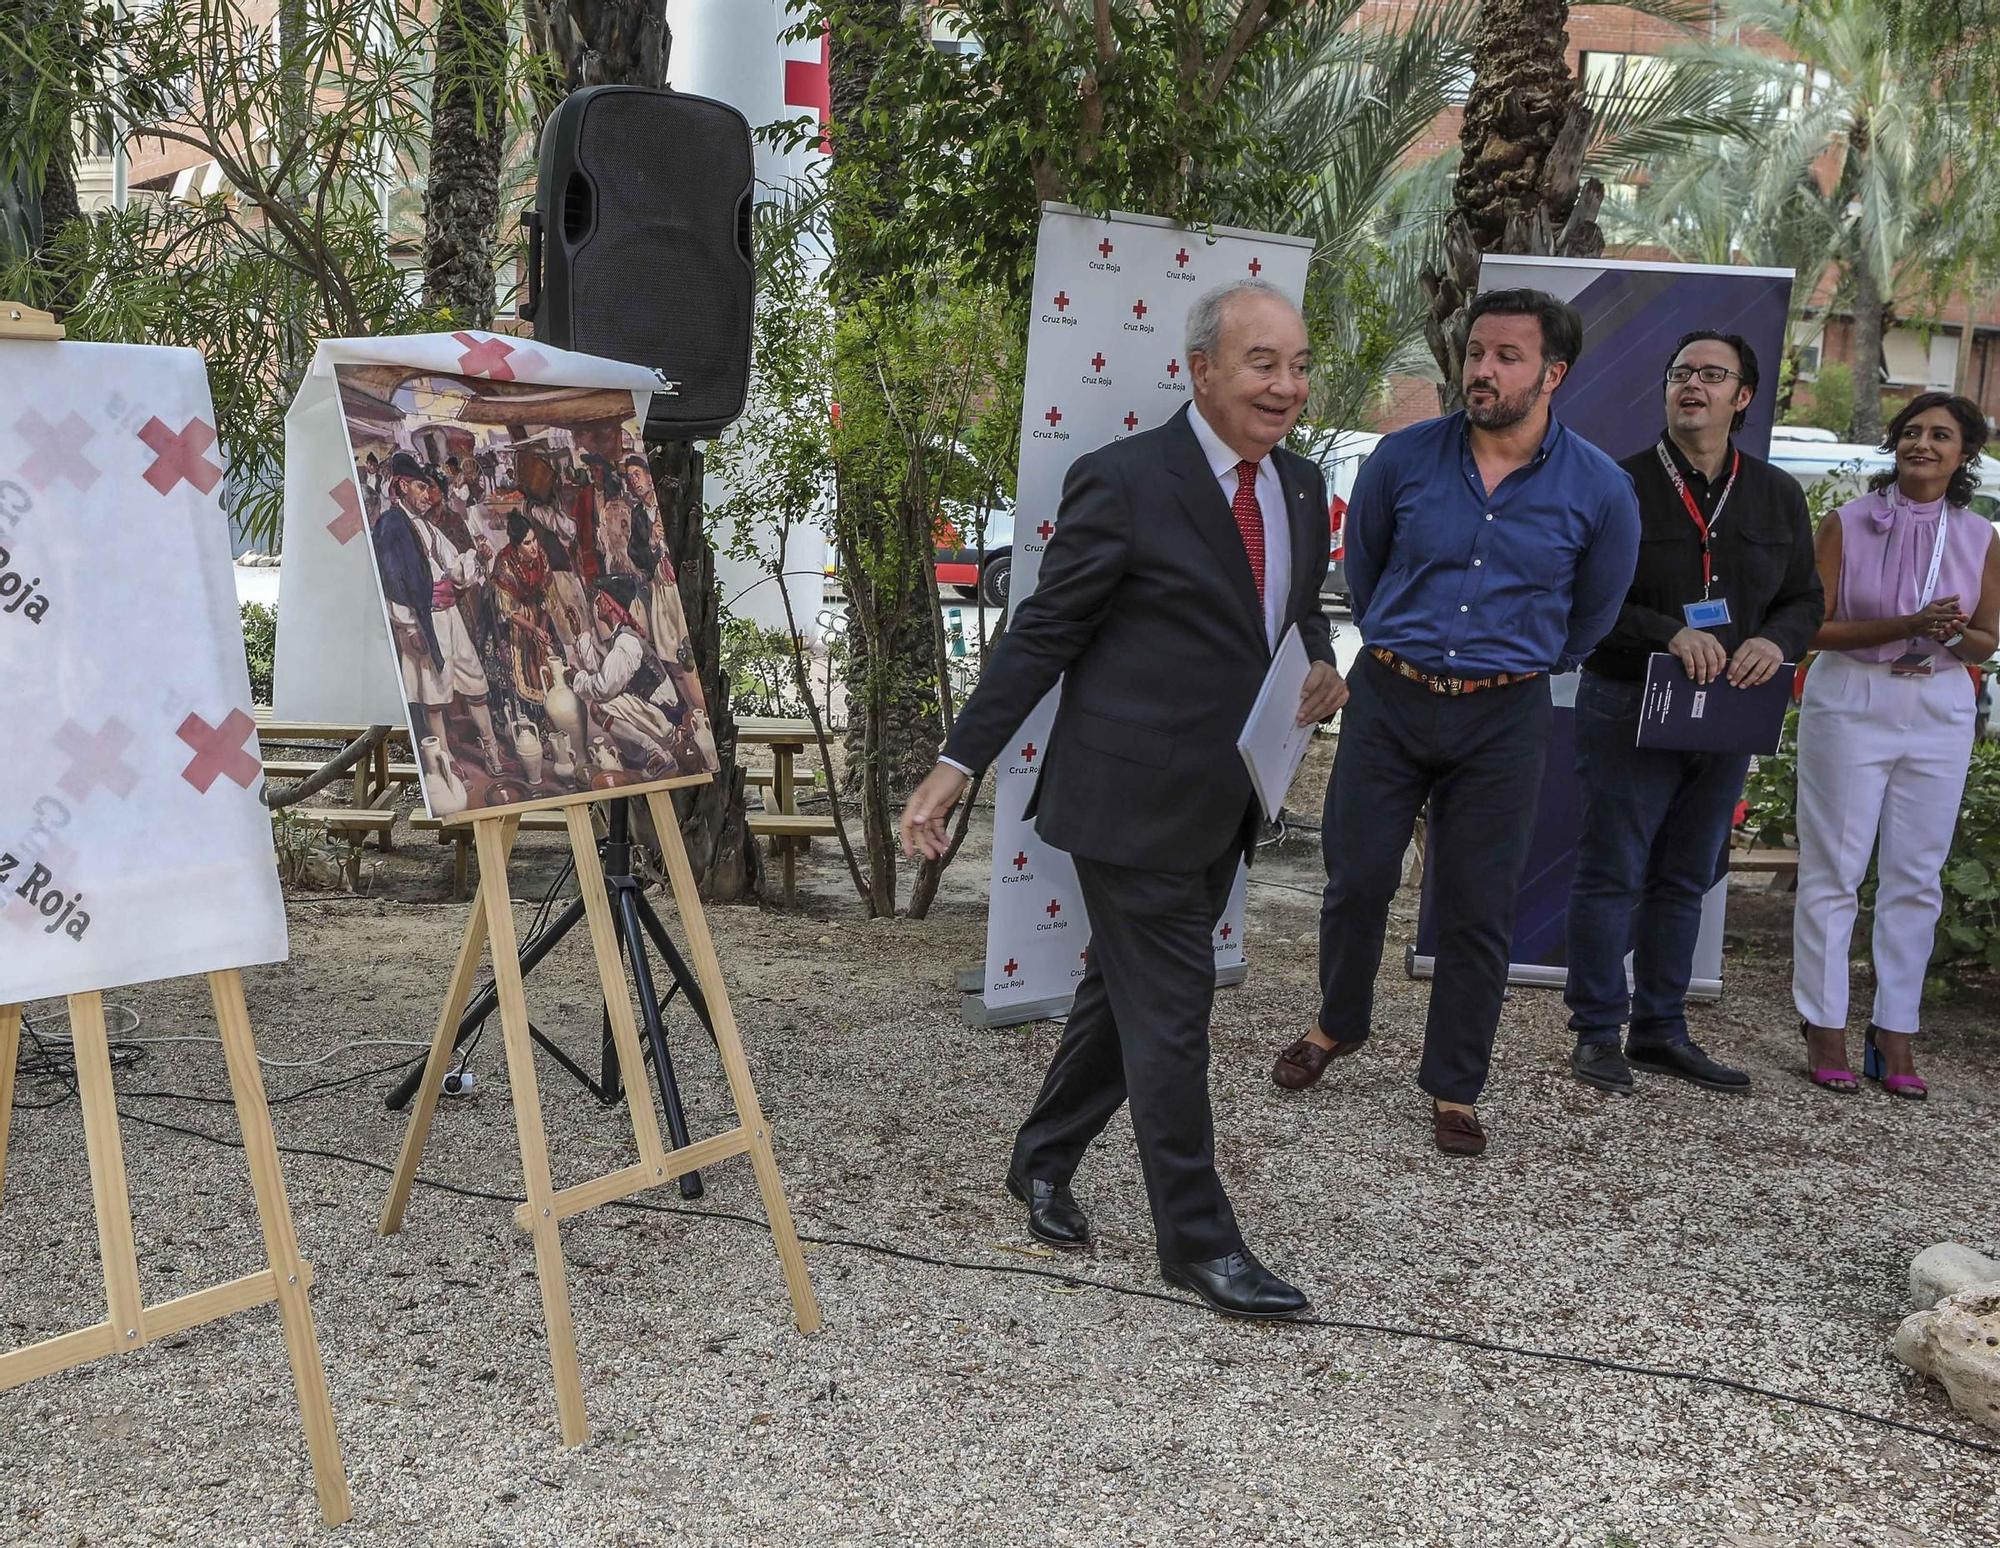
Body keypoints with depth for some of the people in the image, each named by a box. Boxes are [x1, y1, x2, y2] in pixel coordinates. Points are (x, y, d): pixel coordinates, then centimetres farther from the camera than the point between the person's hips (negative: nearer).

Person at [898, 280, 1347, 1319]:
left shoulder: (1300, 486, 8)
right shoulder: (1122, 482, -14)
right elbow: (1044, 632, -11)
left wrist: (1321, 668, -2)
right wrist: (959, 763, -12)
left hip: (1224, 804, 8)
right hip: (1132, 796, -7)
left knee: (1125, 989, 19)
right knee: (1170, 1010, -1)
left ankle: (1042, 1164, 37)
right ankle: (1197, 1238, 12)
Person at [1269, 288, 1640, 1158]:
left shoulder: (1599, 489, -6)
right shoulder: (1403, 459, -4)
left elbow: (1594, 611, 12)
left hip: (1503, 720, -1)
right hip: (1389, 701, 1)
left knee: (1478, 912, 4)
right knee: (1356, 880, 7)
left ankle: (1454, 1090, 18)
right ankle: (1338, 1025, 33)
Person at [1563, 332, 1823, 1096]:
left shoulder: (1778, 496, 10)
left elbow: (1805, 598, 13)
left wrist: (1777, 641, -10)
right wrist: (1669, 634, -23)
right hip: (1627, 708, -4)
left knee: (1684, 881, 12)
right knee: (1612, 874, -1)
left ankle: (1661, 1032, 22)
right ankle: (1598, 1032, 8)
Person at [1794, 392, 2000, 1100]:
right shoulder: (1847, 523, -3)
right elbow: (1816, 625, -7)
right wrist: (1905, 627, -20)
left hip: (1939, 713, 3)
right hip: (1852, 704, -3)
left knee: (1916, 880, 4)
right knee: (1833, 872, 0)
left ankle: (1894, 1035, 12)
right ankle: (1824, 1029, 7)